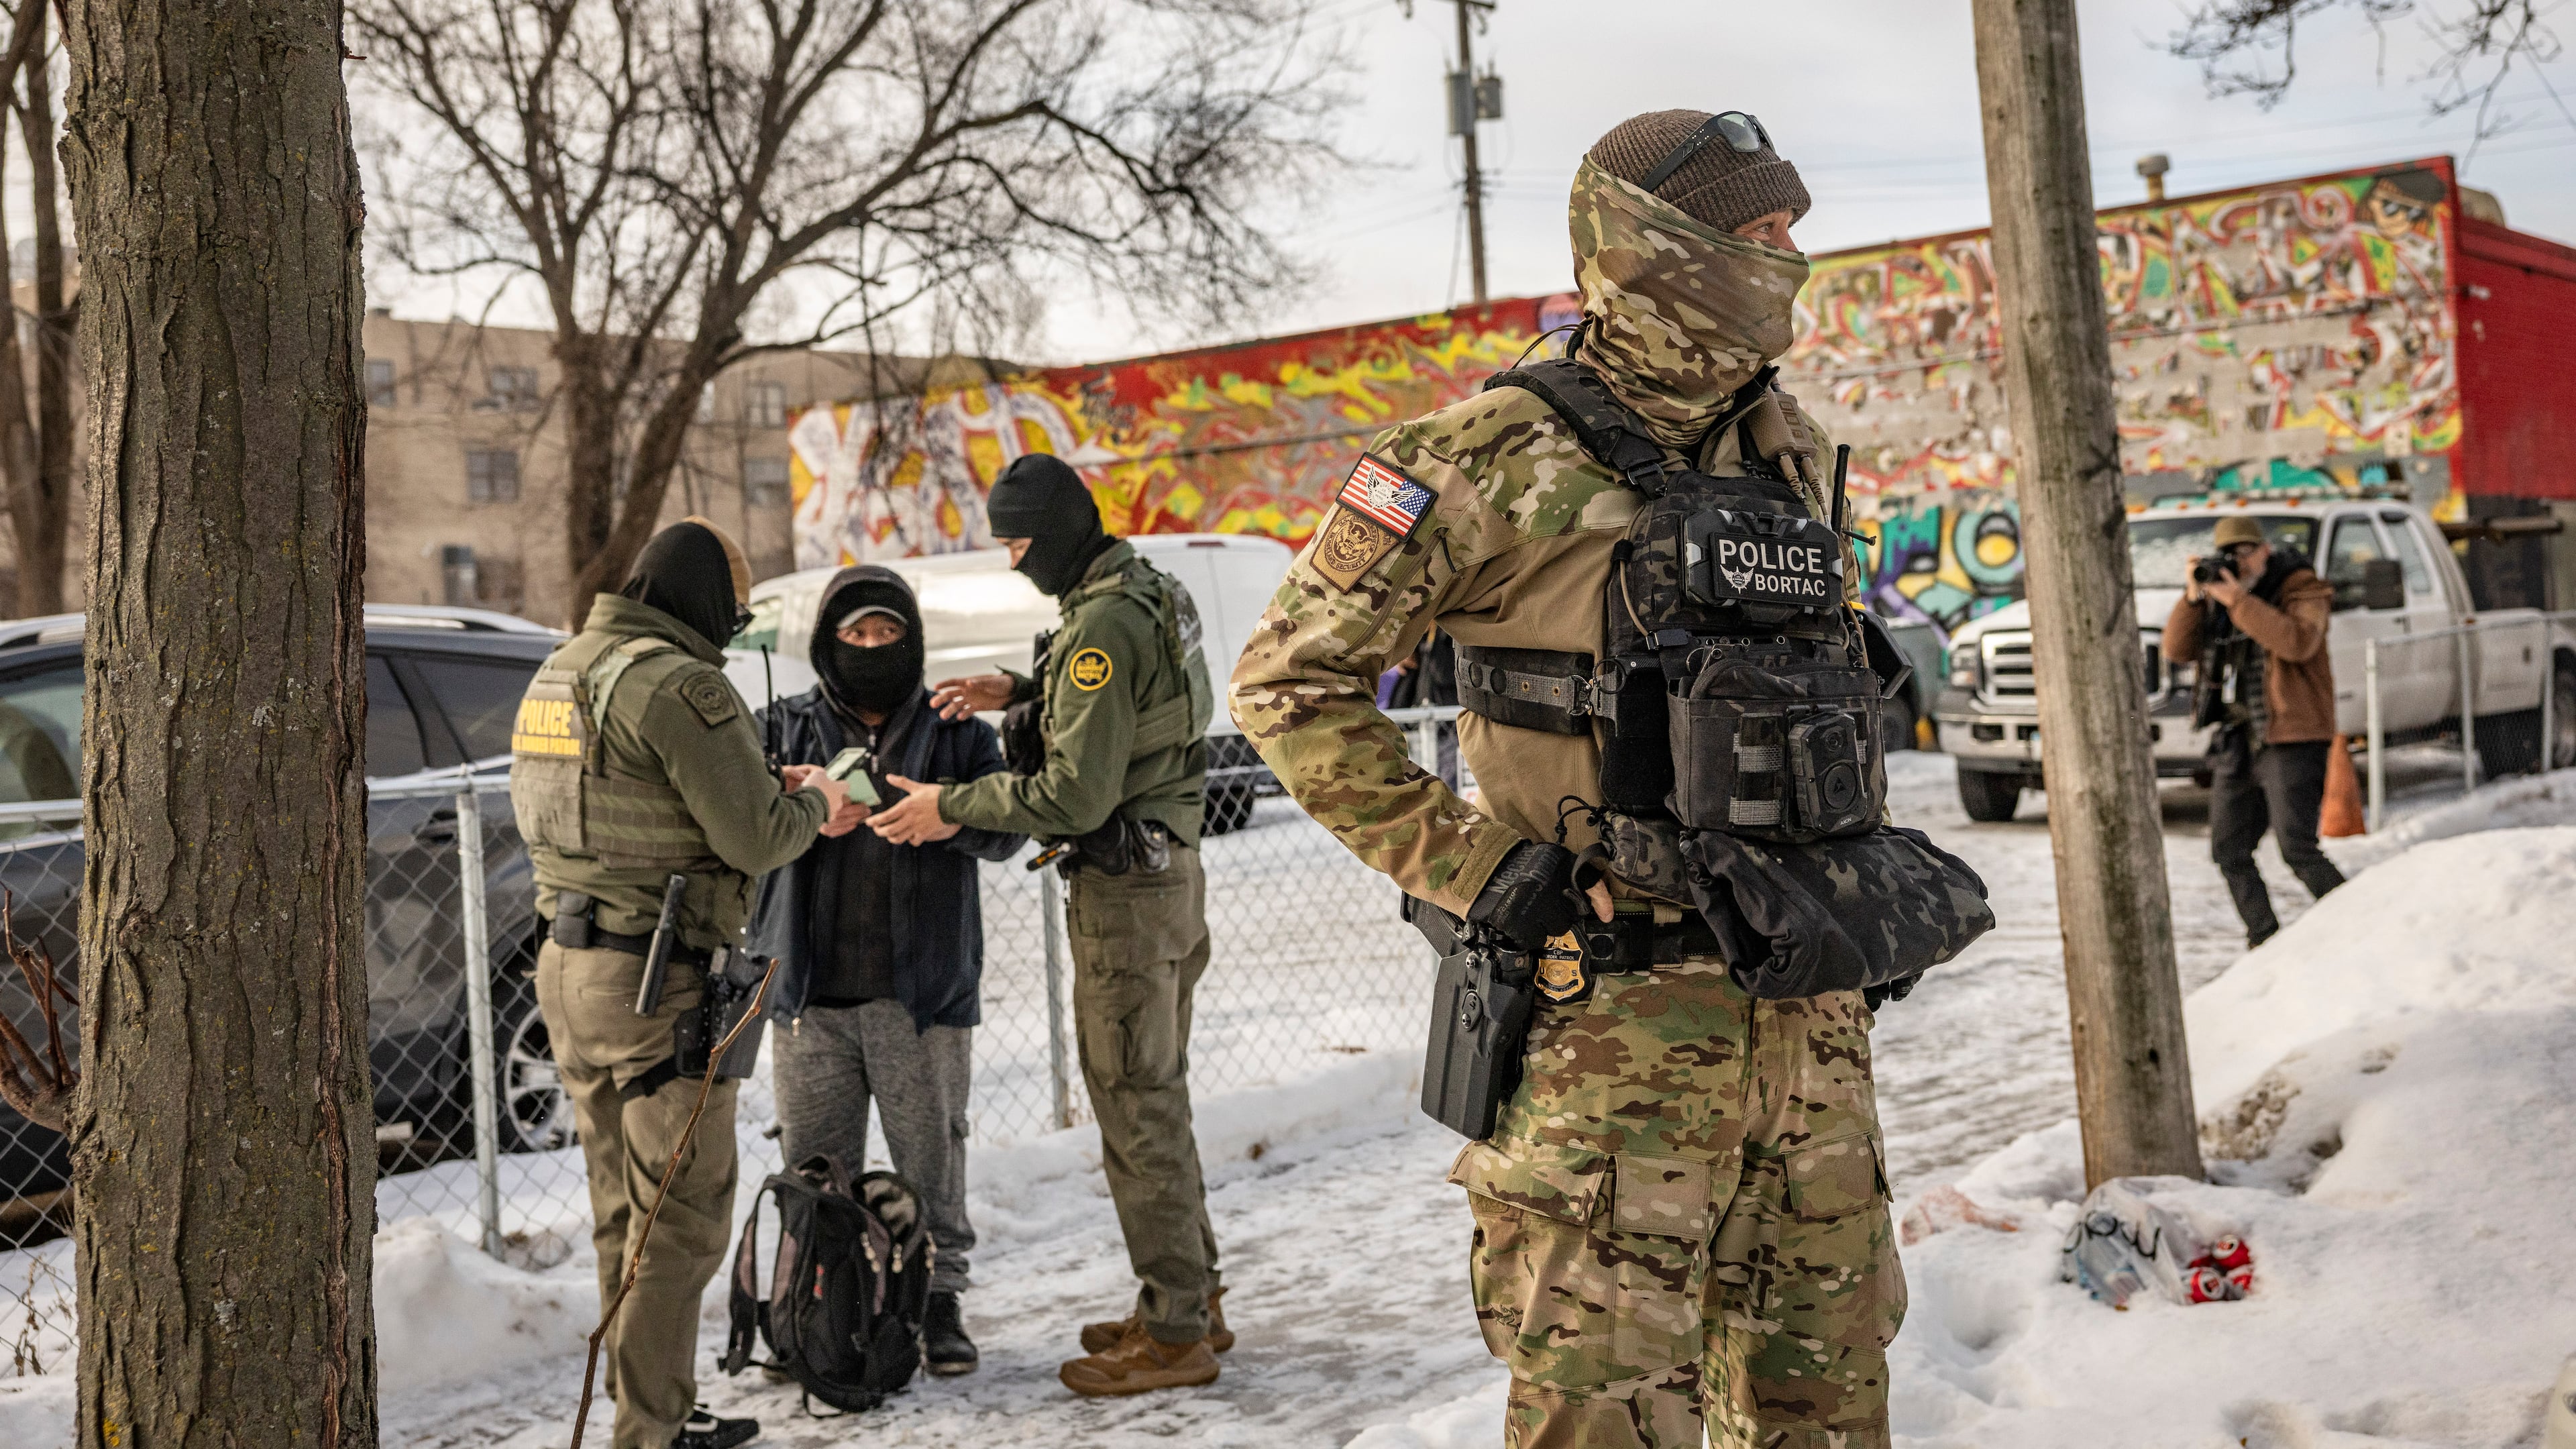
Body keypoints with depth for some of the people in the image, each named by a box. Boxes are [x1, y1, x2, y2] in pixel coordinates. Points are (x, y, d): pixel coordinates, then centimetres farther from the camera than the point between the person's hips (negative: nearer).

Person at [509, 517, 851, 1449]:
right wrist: (812, 805, 3)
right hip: (658, 981, -9)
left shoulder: (558, 672, 13)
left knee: (623, 1211, 17)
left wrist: (766, 787, 14)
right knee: (681, 1215, 1)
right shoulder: (680, 685, -16)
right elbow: (756, 839, -17)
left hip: (566, 965, 9)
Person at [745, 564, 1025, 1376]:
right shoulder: (787, 729, 12)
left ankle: (937, 1301, 17)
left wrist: (955, 816, -24)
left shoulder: (957, 733, 10)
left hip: (924, 995, -1)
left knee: (931, 1158, 4)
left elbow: (1008, 826, -2)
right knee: (816, 1168, 7)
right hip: (812, 996, 1)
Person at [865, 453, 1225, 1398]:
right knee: (1156, 1099, 17)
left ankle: (1175, 1335, 6)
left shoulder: (1102, 625, -20)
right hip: (1169, 869, 10)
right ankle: (1190, 1302, 26)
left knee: (1136, 1110, -2)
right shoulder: (1150, 594, 11)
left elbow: (1077, 793, -23)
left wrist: (950, 808, -16)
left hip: (1124, 892, -10)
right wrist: (1023, 695, 12)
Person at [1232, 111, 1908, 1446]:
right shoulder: (1498, 460, -12)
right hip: (1612, 1009, -6)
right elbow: (1290, 681, -9)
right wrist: (1462, 866, -13)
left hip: (1807, 1004, 7)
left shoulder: (1786, 448, 10)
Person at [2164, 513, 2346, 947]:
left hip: (2290, 740, -7)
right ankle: (2264, 940, 18)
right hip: (2236, 743, 7)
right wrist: (2193, 598, -10)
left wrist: (2237, 600, -25)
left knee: (2297, 850, -14)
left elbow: (2298, 643, -26)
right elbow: (2178, 650, 4)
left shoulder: (2301, 589, -6)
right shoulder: (2219, 592, 12)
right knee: (2229, 851, 8)